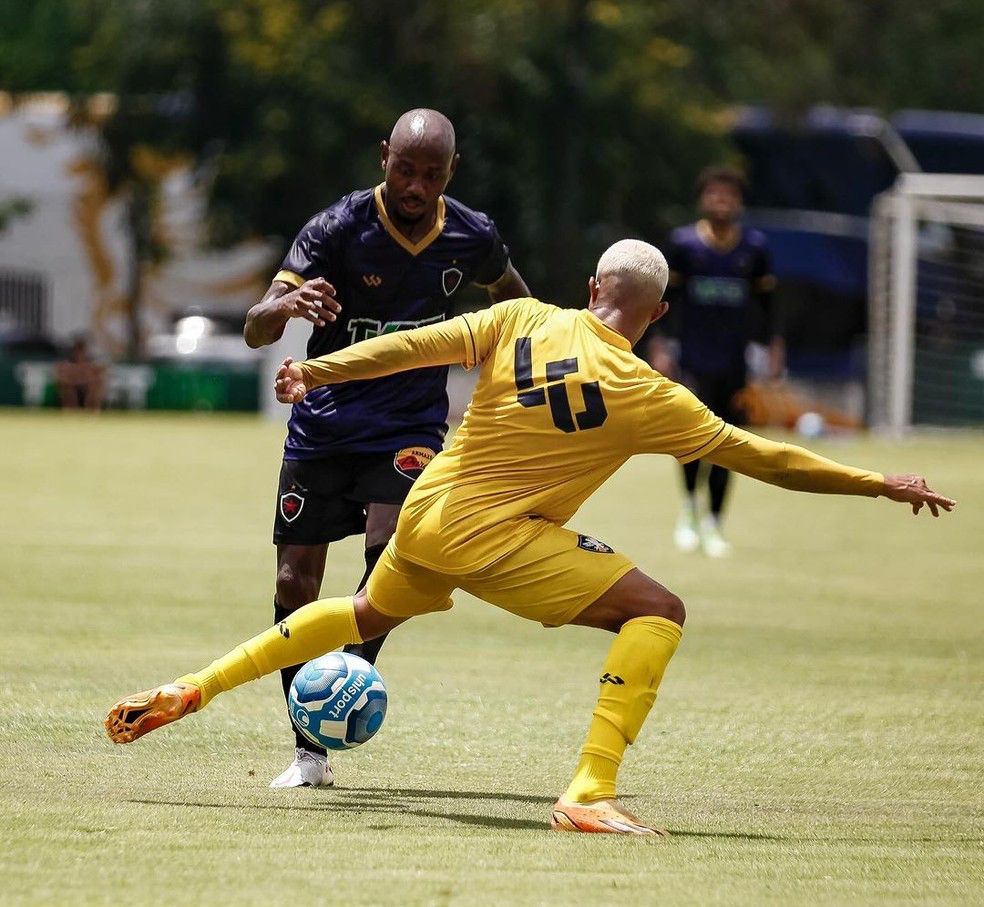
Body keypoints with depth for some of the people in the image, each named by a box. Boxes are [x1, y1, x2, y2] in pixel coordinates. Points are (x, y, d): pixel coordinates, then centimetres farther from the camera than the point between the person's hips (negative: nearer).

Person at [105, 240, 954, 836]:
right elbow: (754, 455, -11)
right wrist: (881, 485, -4)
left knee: (368, 615, 34)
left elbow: (417, 344, -4)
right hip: (493, 537, -7)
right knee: (657, 611, -8)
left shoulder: (520, 320, -2)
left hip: (427, 513, 7)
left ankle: (192, 690, 33)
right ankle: (590, 793, -19)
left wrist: (314, 373, 3)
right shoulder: (640, 392, -14)